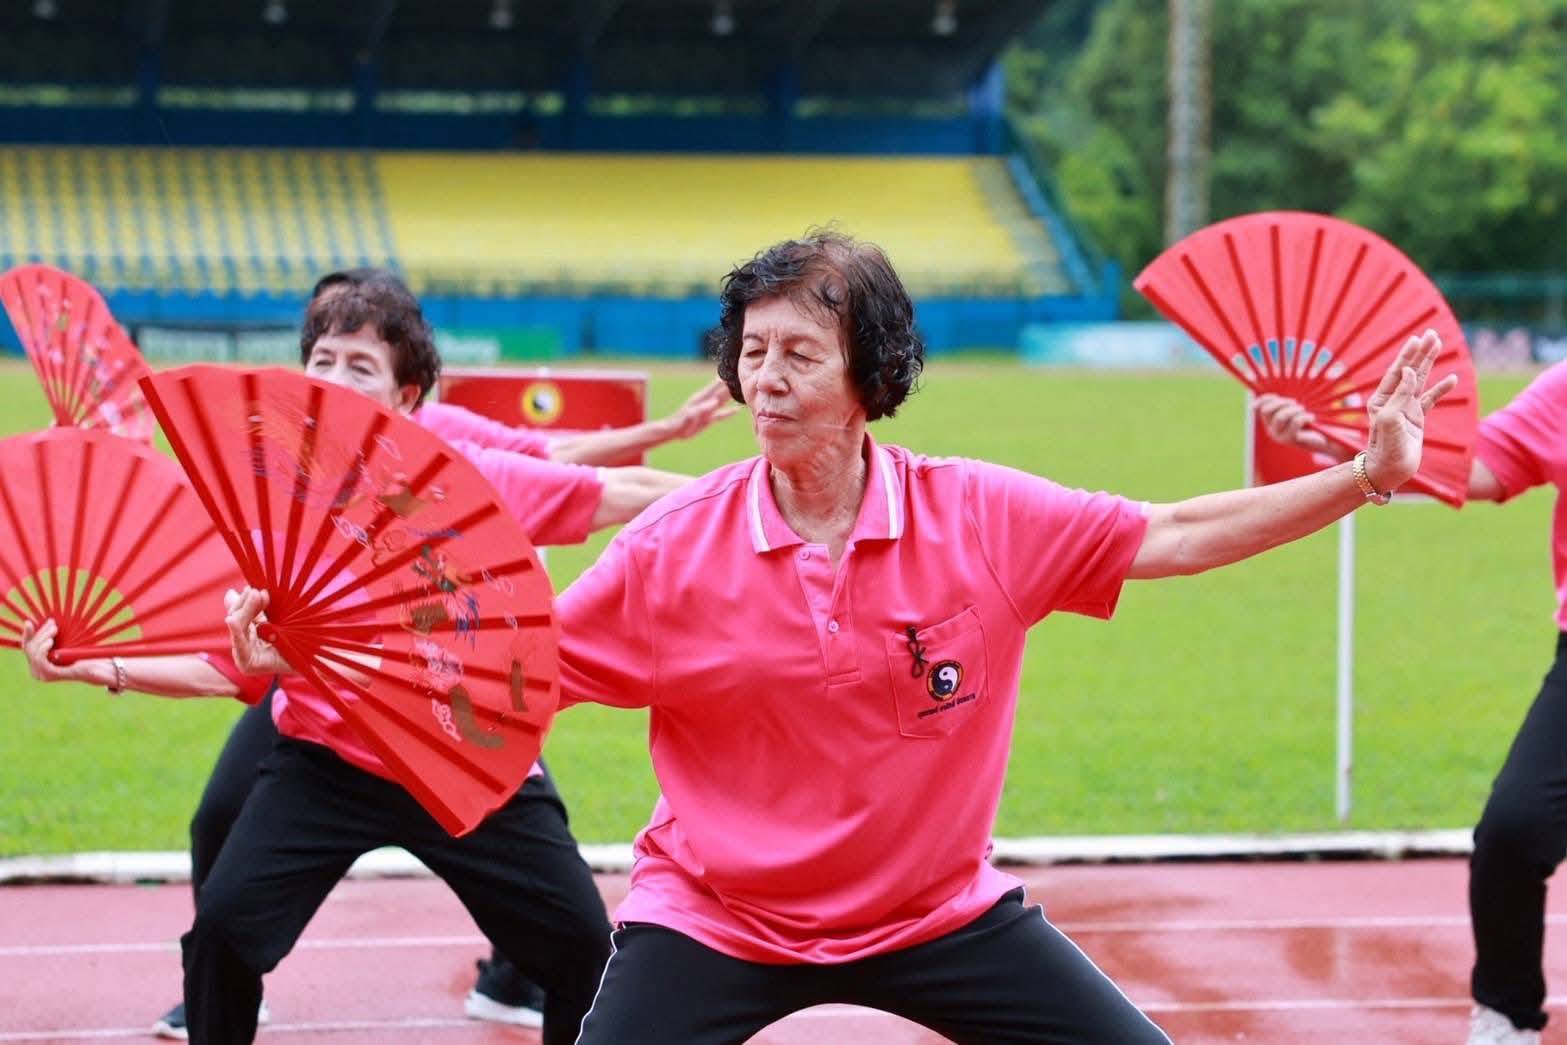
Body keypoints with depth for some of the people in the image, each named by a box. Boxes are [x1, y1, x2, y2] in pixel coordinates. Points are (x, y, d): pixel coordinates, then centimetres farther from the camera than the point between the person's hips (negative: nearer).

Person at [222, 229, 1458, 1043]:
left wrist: (1366, 476, -12)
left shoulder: (983, 519, -11)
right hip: (714, 917, -1)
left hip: (936, 908, 2)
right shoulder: (675, 547, -13)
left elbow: (1172, 537, -6)